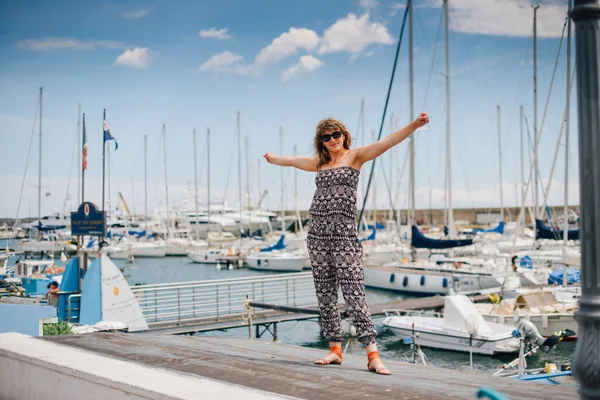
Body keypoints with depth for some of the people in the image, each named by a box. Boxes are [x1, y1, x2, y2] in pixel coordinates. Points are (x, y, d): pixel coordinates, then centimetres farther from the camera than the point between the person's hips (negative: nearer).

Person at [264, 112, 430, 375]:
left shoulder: (355, 156, 4)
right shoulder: (320, 163, 18)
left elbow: (387, 142, -9)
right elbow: (293, 161, 38)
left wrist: (414, 125, -22)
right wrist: (273, 159, 54)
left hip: (344, 234, -6)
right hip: (318, 233, 6)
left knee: (353, 294, -12)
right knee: (325, 294, 6)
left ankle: (373, 355, -14)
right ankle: (335, 349, 13)